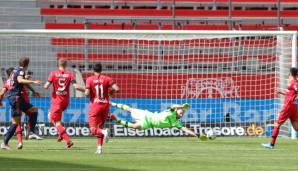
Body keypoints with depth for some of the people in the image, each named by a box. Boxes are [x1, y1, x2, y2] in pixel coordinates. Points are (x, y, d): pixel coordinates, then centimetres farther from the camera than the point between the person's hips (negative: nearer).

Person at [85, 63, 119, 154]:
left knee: (93, 130, -3)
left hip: (95, 105, -3)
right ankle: (99, 147, 12)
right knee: (100, 127, 19)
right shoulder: (107, 79, 2)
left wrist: (86, 94, 10)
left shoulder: (89, 79, -4)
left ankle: (104, 132, -33)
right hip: (105, 105, 3)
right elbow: (116, 89, -9)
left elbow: (87, 93, -14)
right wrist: (111, 91, 12)